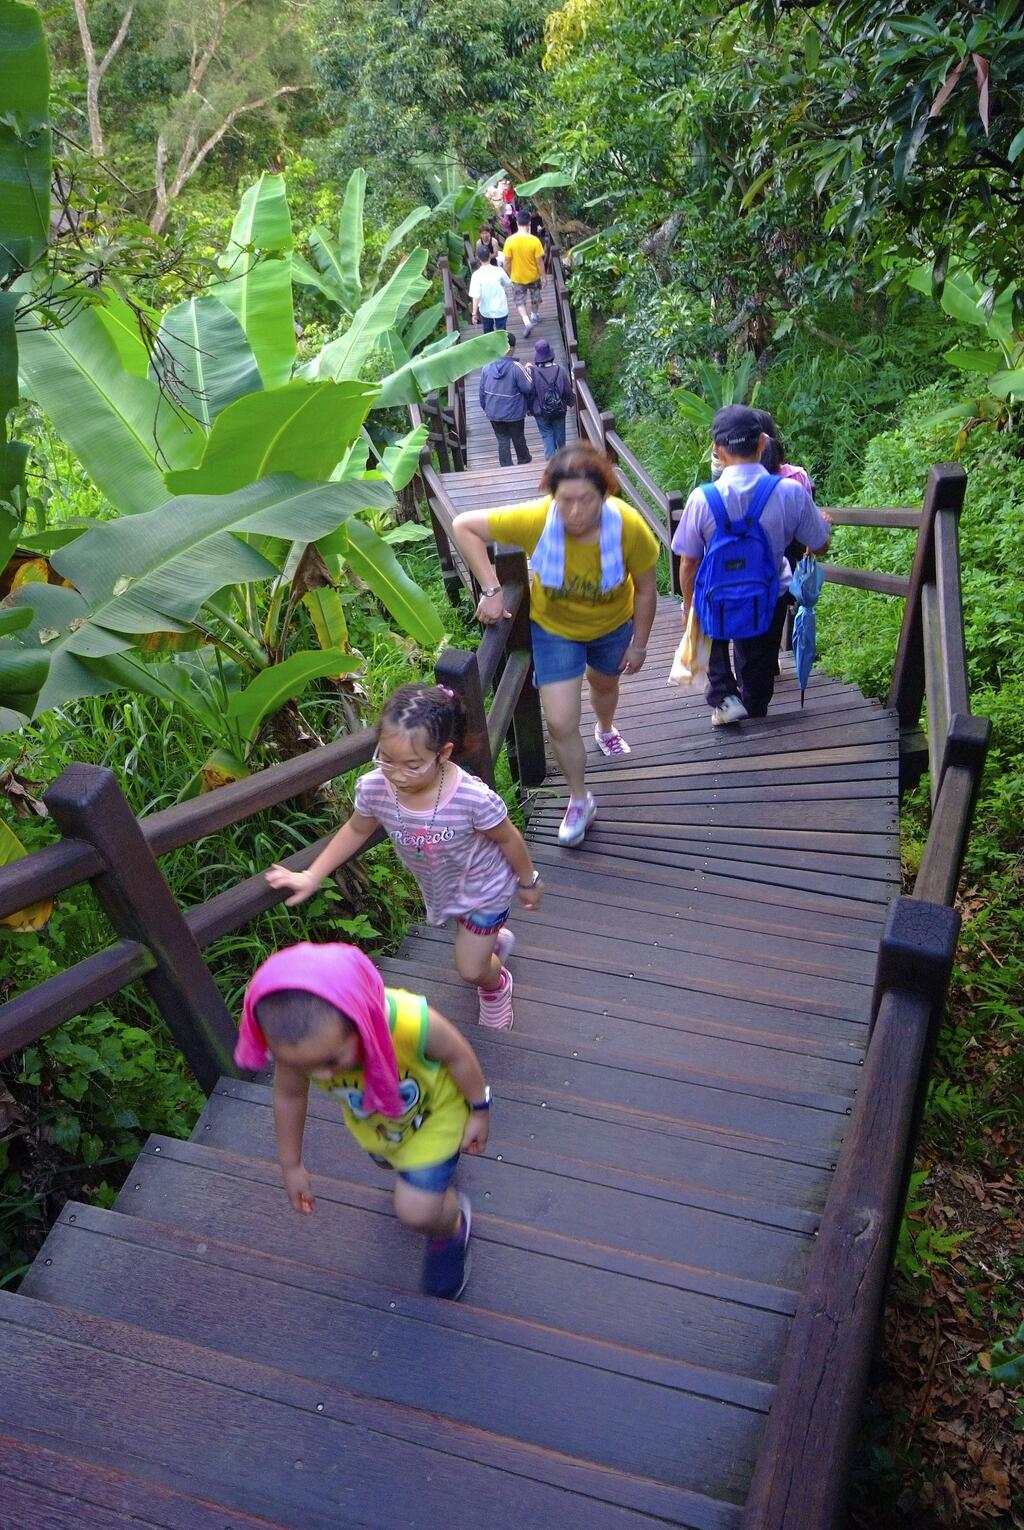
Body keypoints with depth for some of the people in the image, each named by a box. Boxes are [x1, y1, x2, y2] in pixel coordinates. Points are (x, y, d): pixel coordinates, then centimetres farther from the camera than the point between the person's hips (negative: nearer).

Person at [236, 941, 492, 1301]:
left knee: (416, 1211, -8)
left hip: (434, 1109, -4)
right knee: (389, 1159, 33)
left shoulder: (410, 1025, -49)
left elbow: (457, 1055, -26)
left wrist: (479, 1111, -9)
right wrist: (291, 1166, 0)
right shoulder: (294, 1042, -38)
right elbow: (288, 1095, -14)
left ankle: (451, 1228, 28)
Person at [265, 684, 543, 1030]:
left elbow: (507, 838, -21)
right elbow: (356, 830, -8)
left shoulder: (473, 798, -42)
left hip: (484, 886, -4)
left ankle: (496, 985, 44)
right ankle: (495, 940, 66)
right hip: (440, 886, 4)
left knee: (471, 970, 7)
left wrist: (528, 882, -5)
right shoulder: (374, 788, -31)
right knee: (467, 935, 30)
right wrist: (311, 877, -8)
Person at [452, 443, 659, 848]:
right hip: (554, 628, -1)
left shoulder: (629, 526, -35)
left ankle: (606, 729, 69)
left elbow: (645, 590, -17)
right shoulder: (534, 520, -37)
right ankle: (580, 801, 21)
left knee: (604, 683, 31)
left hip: (612, 625, 1)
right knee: (561, 724, -5)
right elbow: (463, 525, -26)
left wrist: (639, 645, -6)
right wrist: (491, 590, -30)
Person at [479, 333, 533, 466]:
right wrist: (527, 372, 0)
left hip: (494, 413, 3)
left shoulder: (487, 366, -9)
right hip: (514, 413, -2)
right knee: (518, 438, 20)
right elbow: (528, 388, -18)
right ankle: (524, 460, 43)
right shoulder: (516, 367, -23)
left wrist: (484, 406, 17)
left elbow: (482, 390, 1)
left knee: (503, 441, 15)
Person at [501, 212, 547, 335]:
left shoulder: (510, 240, -20)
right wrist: (543, 278, -1)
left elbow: (507, 262, -11)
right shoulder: (535, 241, -22)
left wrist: (509, 274, 8)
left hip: (517, 278, 0)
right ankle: (534, 315, 48)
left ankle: (526, 321, 0)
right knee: (535, 297, 28)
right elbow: (540, 262, -15)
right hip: (533, 276, 0)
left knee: (519, 300, 18)